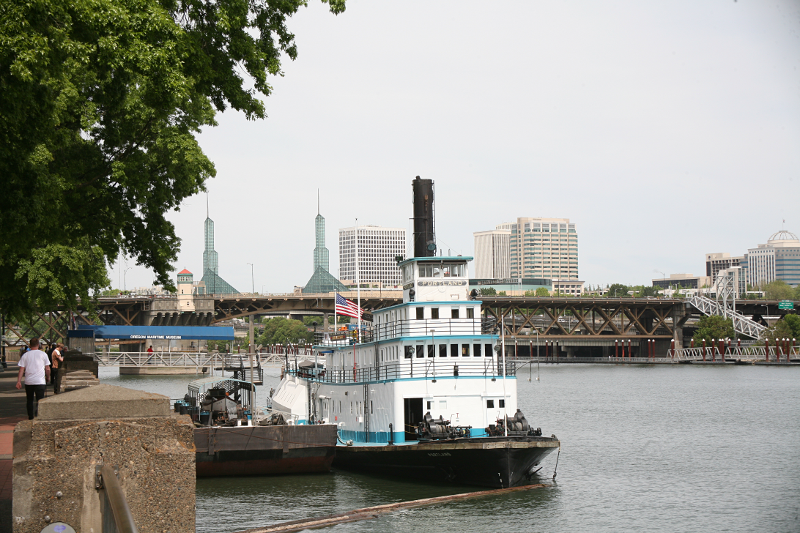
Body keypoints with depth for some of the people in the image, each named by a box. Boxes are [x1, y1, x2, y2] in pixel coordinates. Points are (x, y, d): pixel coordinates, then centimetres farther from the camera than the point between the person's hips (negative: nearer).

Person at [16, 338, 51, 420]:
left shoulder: (25, 355, 4)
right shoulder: (43, 354, 0)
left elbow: (21, 369, 0)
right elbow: (47, 368, 3)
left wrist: (19, 381, 0)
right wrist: (48, 377, 19)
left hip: (28, 382, 2)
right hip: (40, 381, -2)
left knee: (29, 400, 17)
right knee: (40, 400, -5)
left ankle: (30, 417, 22)